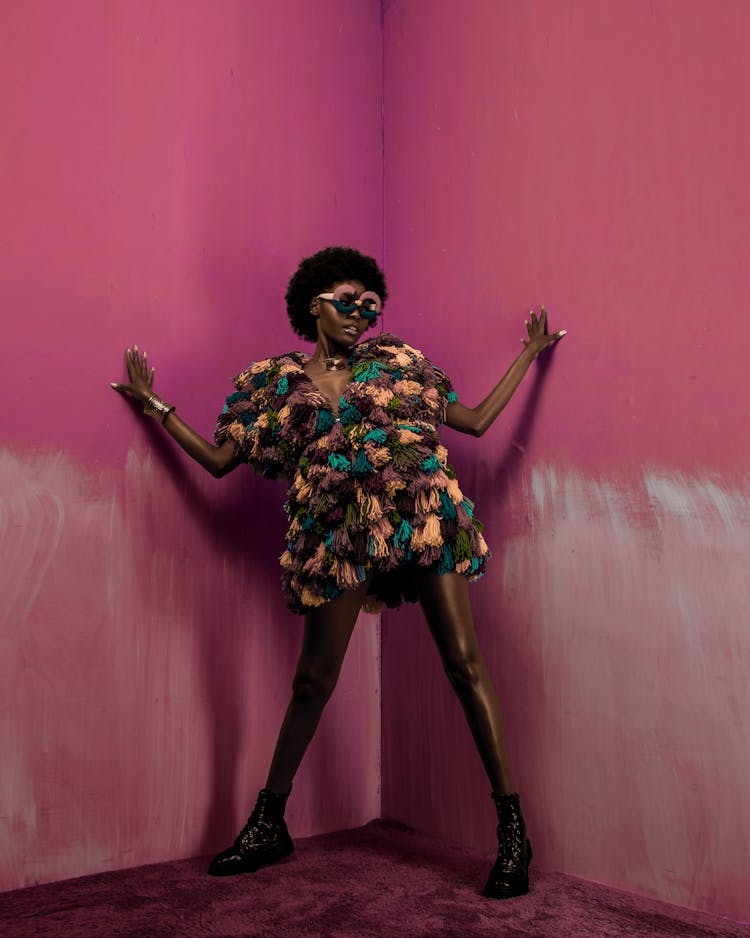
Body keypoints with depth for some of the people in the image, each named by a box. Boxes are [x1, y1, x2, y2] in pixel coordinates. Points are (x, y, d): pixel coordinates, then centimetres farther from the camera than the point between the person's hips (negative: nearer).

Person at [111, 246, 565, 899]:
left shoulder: (398, 361, 13)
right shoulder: (276, 381, 12)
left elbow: (475, 420, 16)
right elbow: (219, 459, 13)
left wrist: (528, 355, 17)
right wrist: (154, 405, 14)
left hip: (426, 520, 0)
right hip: (340, 537, 0)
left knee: (465, 663, -4)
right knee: (313, 680, 7)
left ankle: (512, 828, 5)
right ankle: (269, 825, 23)